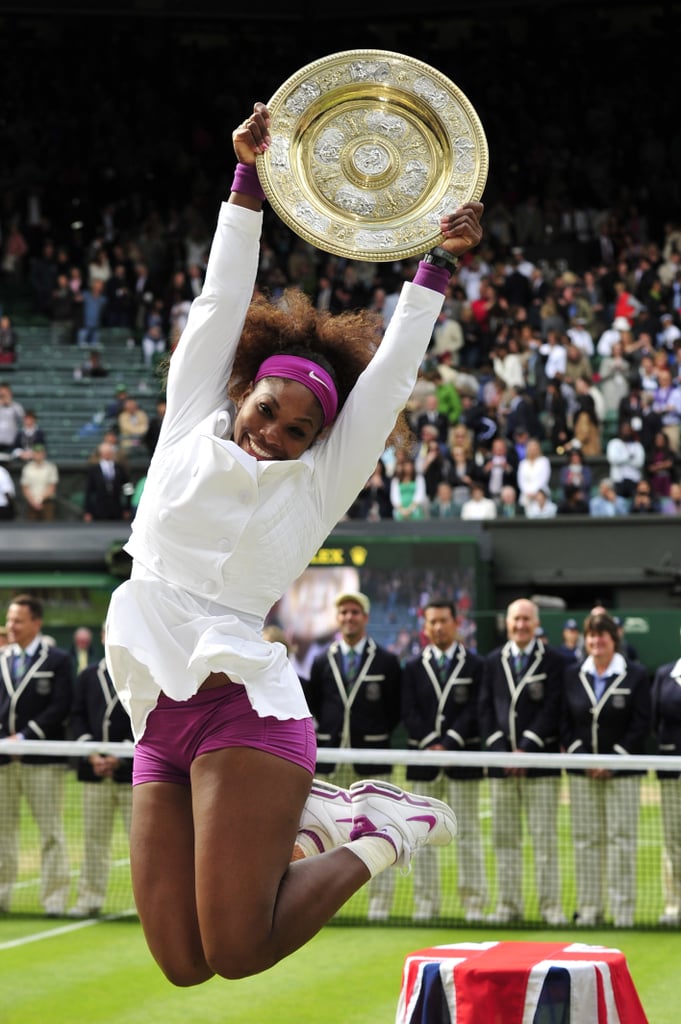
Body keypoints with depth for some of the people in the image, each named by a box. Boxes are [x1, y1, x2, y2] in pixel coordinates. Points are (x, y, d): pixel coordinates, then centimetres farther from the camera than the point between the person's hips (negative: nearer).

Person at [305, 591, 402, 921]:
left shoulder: (387, 661, 3)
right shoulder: (322, 661, 9)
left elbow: (396, 709, 5)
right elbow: (312, 706, 13)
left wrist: (379, 738, -1)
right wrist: (331, 734, 3)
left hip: (372, 758, -2)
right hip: (331, 758, 2)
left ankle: (380, 904, 0)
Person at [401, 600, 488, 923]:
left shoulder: (474, 666, 4)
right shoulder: (413, 668, 10)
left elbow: (473, 711, -4)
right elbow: (409, 713, 3)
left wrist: (447, 745, -13)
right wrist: (429, 745, -11)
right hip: (423, 758, 2)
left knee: (468, 833, -1)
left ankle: (474, 904, 2)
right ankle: (426, 904, 6)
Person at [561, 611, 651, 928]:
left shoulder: (636, 676, -1)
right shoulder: (572, 675, 8)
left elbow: (641, 724, -5)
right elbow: (564, 722, 8)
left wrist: (613, 761, -11)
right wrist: (580, 757, -6)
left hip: (622, 770, -3)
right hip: (582, 772, 3)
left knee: (621, 838, -3)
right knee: (585, 839, 4)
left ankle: (623, 910, 1)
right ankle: (588, 908, 9)